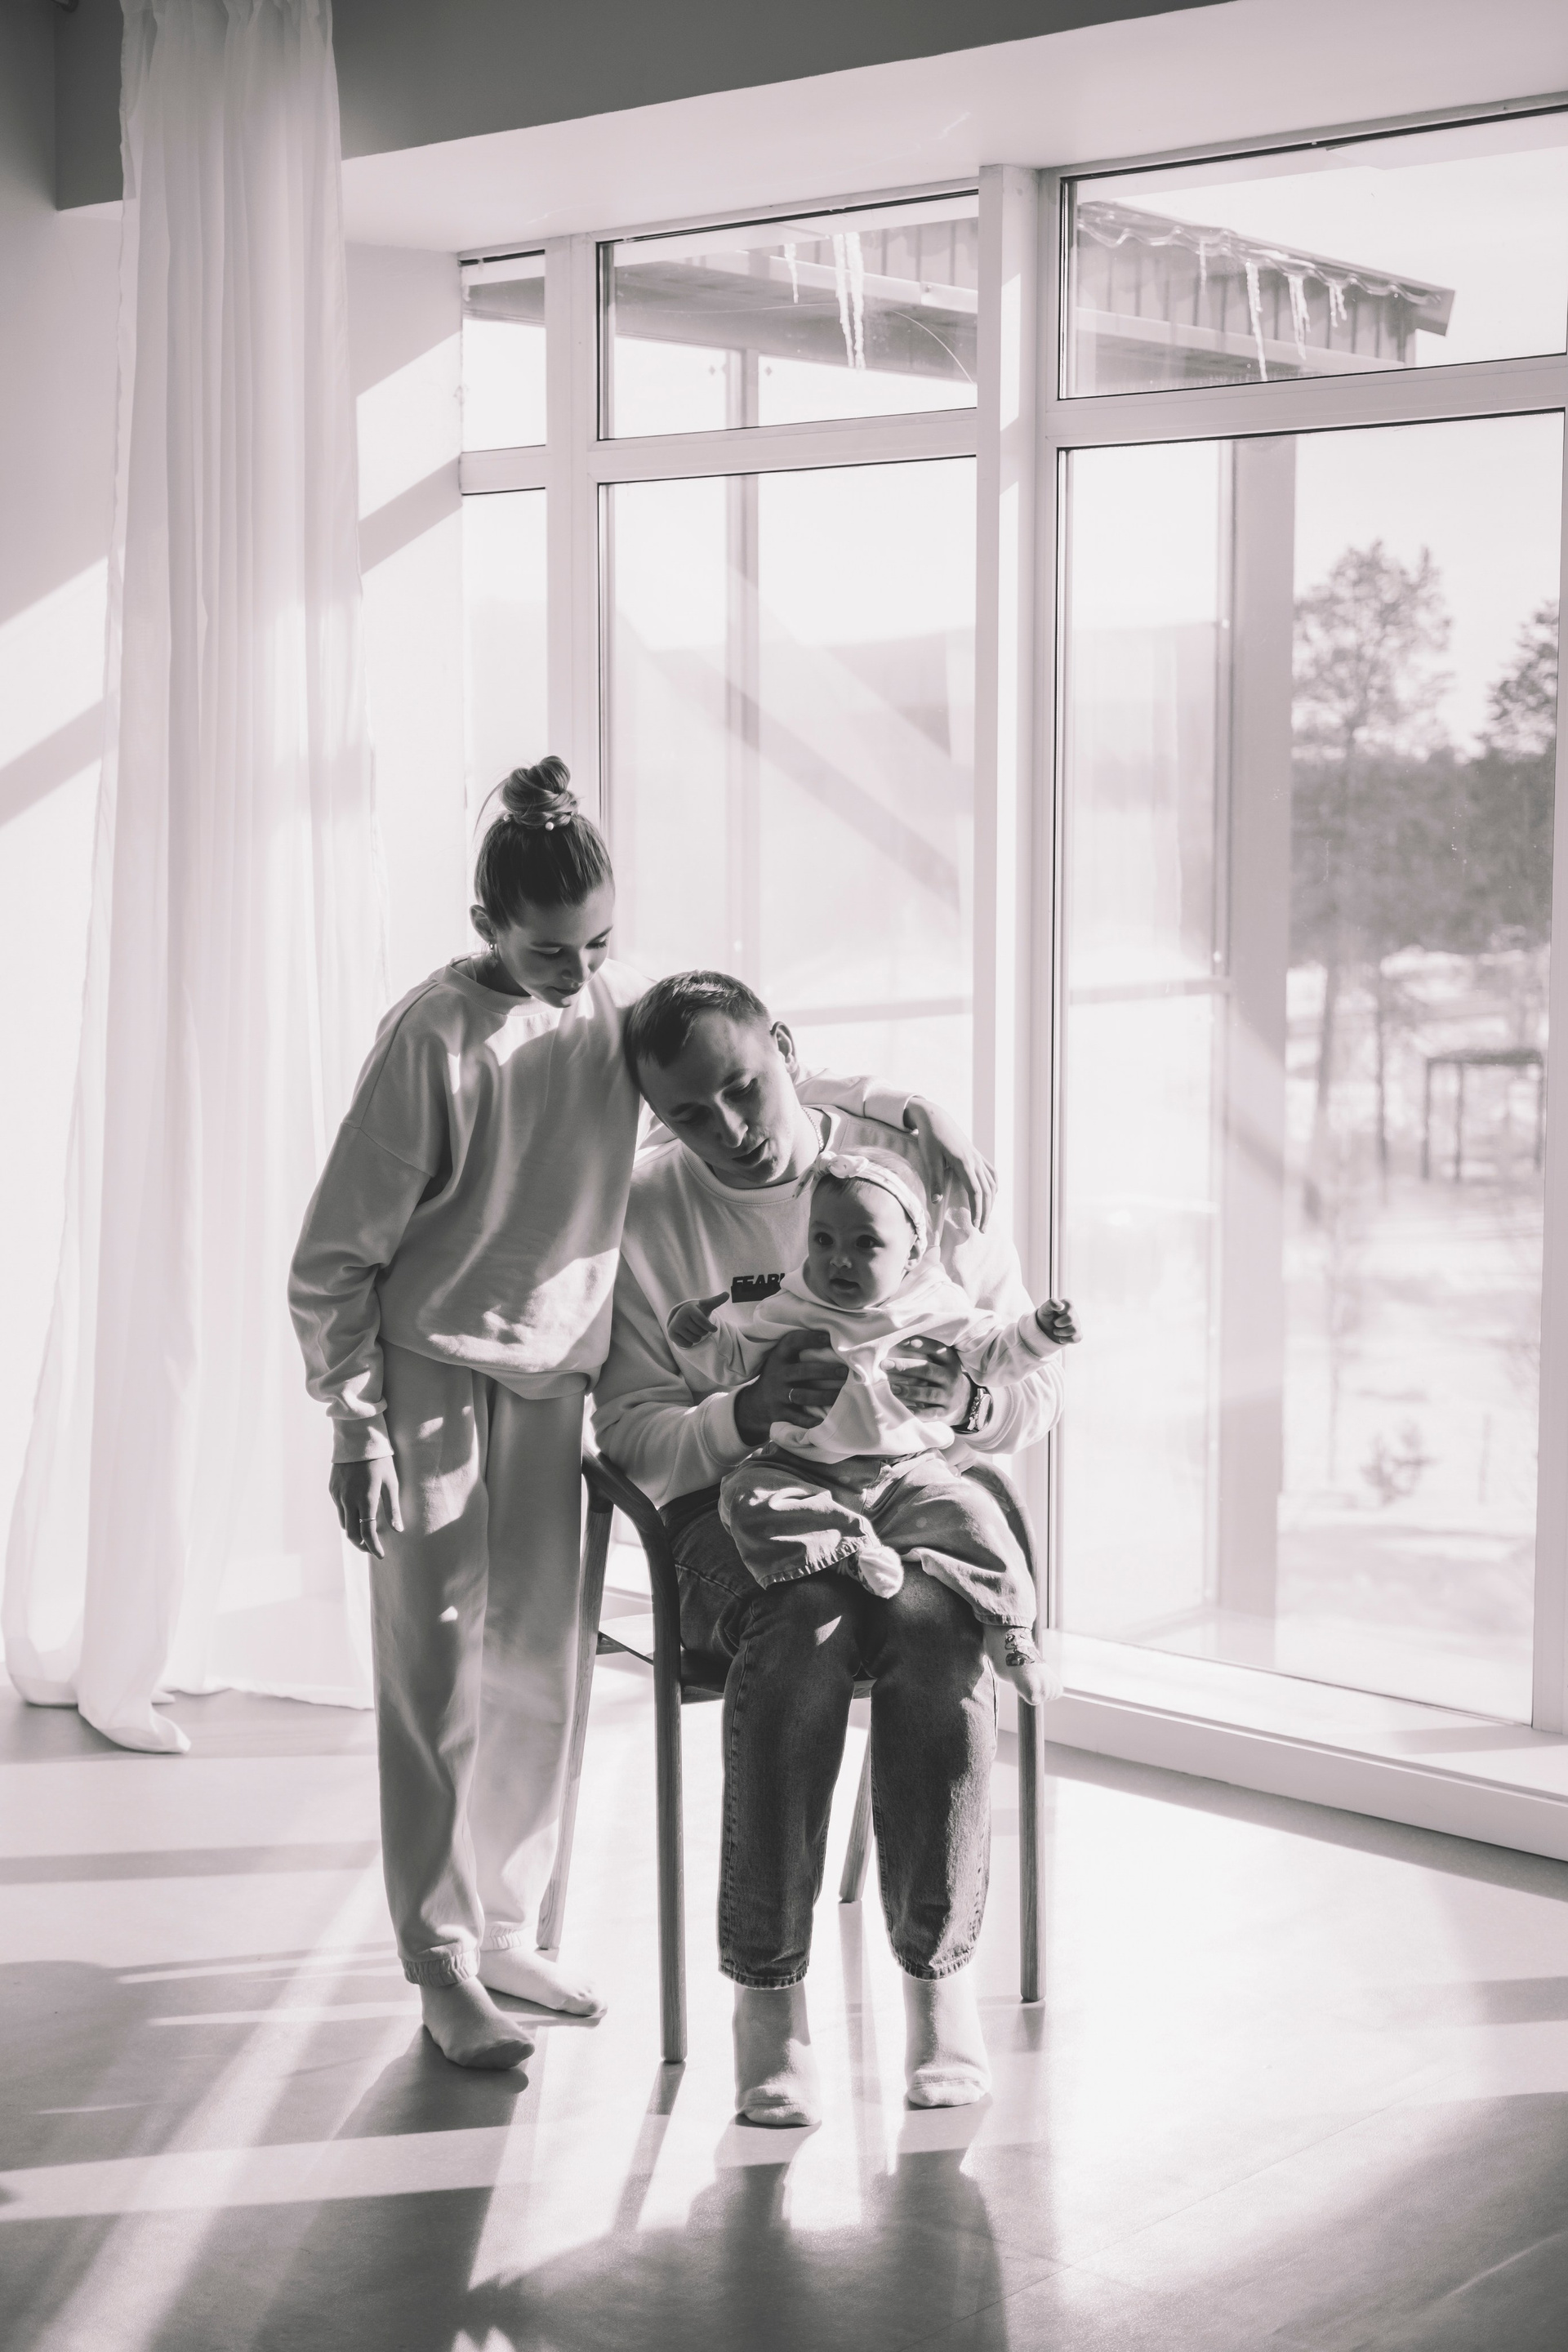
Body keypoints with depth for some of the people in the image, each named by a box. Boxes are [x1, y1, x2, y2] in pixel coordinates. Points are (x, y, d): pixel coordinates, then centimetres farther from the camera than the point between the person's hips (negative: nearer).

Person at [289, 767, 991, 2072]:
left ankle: (507, 1928, 25)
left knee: (541, 1663, 11)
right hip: (430, 1368, -5)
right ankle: (441, 1966, 7)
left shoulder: (619, 1000, -3)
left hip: (552, 1371, 6)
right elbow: (335, 1255, -14)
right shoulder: (437, 1036, -18)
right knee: (440, 1675, -1)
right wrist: (355, 1427, -16)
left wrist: (902, 1105, -3)